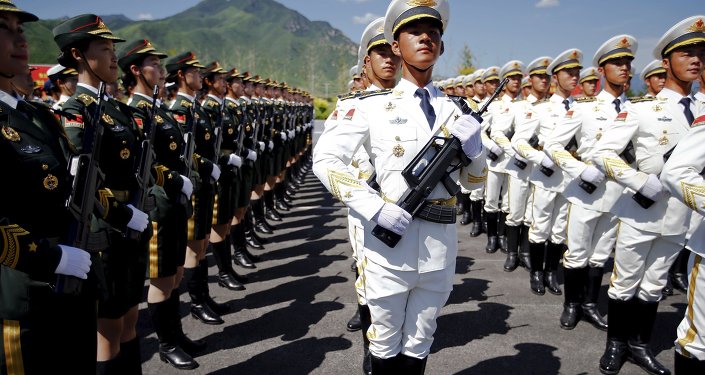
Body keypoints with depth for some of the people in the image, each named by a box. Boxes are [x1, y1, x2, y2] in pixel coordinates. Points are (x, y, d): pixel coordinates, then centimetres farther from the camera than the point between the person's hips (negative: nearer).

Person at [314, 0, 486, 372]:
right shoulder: (373, 105, -5)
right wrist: (374, 207, -18)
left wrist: (473, 147, -10)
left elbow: (472, 181, 13)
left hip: (441, 243, 4)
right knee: (386, 345, 14)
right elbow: (325, 160, -7)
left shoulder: (454, 110, 7)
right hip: (389, 238, -3)